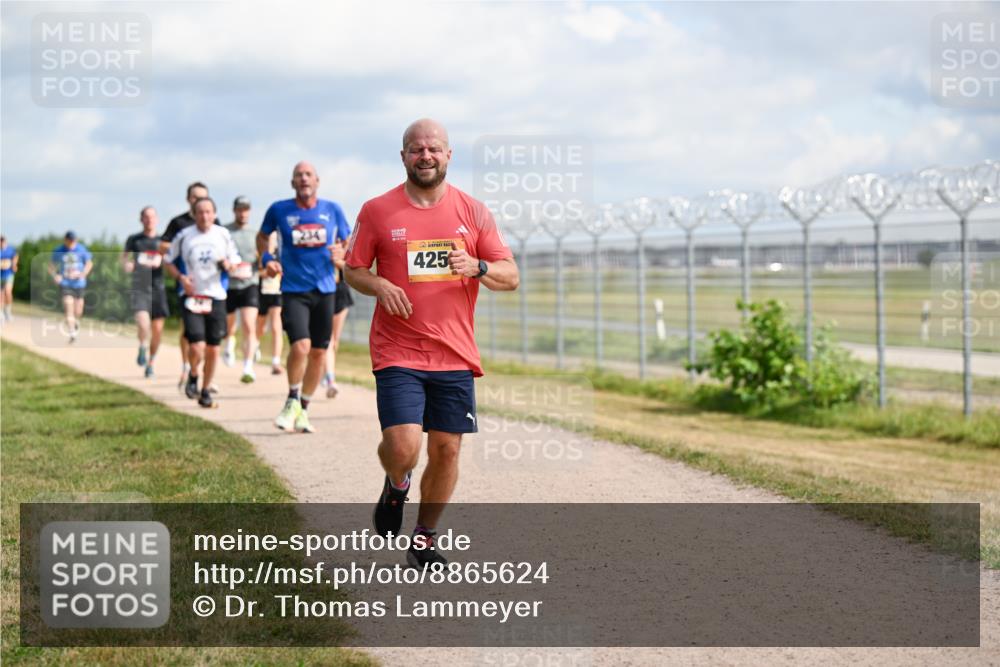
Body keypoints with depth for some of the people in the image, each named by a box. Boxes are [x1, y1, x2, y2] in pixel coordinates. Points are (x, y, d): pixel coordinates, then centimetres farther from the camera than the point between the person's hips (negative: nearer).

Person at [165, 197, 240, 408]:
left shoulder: (223, 234, 3)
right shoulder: (184, 236, -1)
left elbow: (235, 261, 13)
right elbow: (169, 261, 9)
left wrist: (229, 264, -11)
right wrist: (181, 278, -8)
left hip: (216, 297, 2)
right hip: (192, 296, -2)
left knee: (213, 350, 5)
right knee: (196, 347, -15)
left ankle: (205, 391, 22)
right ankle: (193, 376, 17)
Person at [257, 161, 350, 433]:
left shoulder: (332, 210, 5)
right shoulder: (279, 210, 0)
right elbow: (262, 237, 17)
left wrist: (341, 253, -9)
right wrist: (267, 259, -2)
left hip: (324, 290, 3)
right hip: (293, 290, -3)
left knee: (318, 352, 7)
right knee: (301, 345, -20)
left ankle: (303, 409, 24)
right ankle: (292, 401, 5)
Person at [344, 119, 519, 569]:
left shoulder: (473, 212, 5)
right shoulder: (377, 211, 1)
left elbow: (510, 276, 6)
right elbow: (352, 270, 9)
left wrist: (477, 268, -15)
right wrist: (379, 286, -13)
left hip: (455, 355, 2)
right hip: (397, 354, -2)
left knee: (446, 450, 3)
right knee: (402, 447, -15)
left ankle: (423, 540, 22)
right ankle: (396, 487, 22)